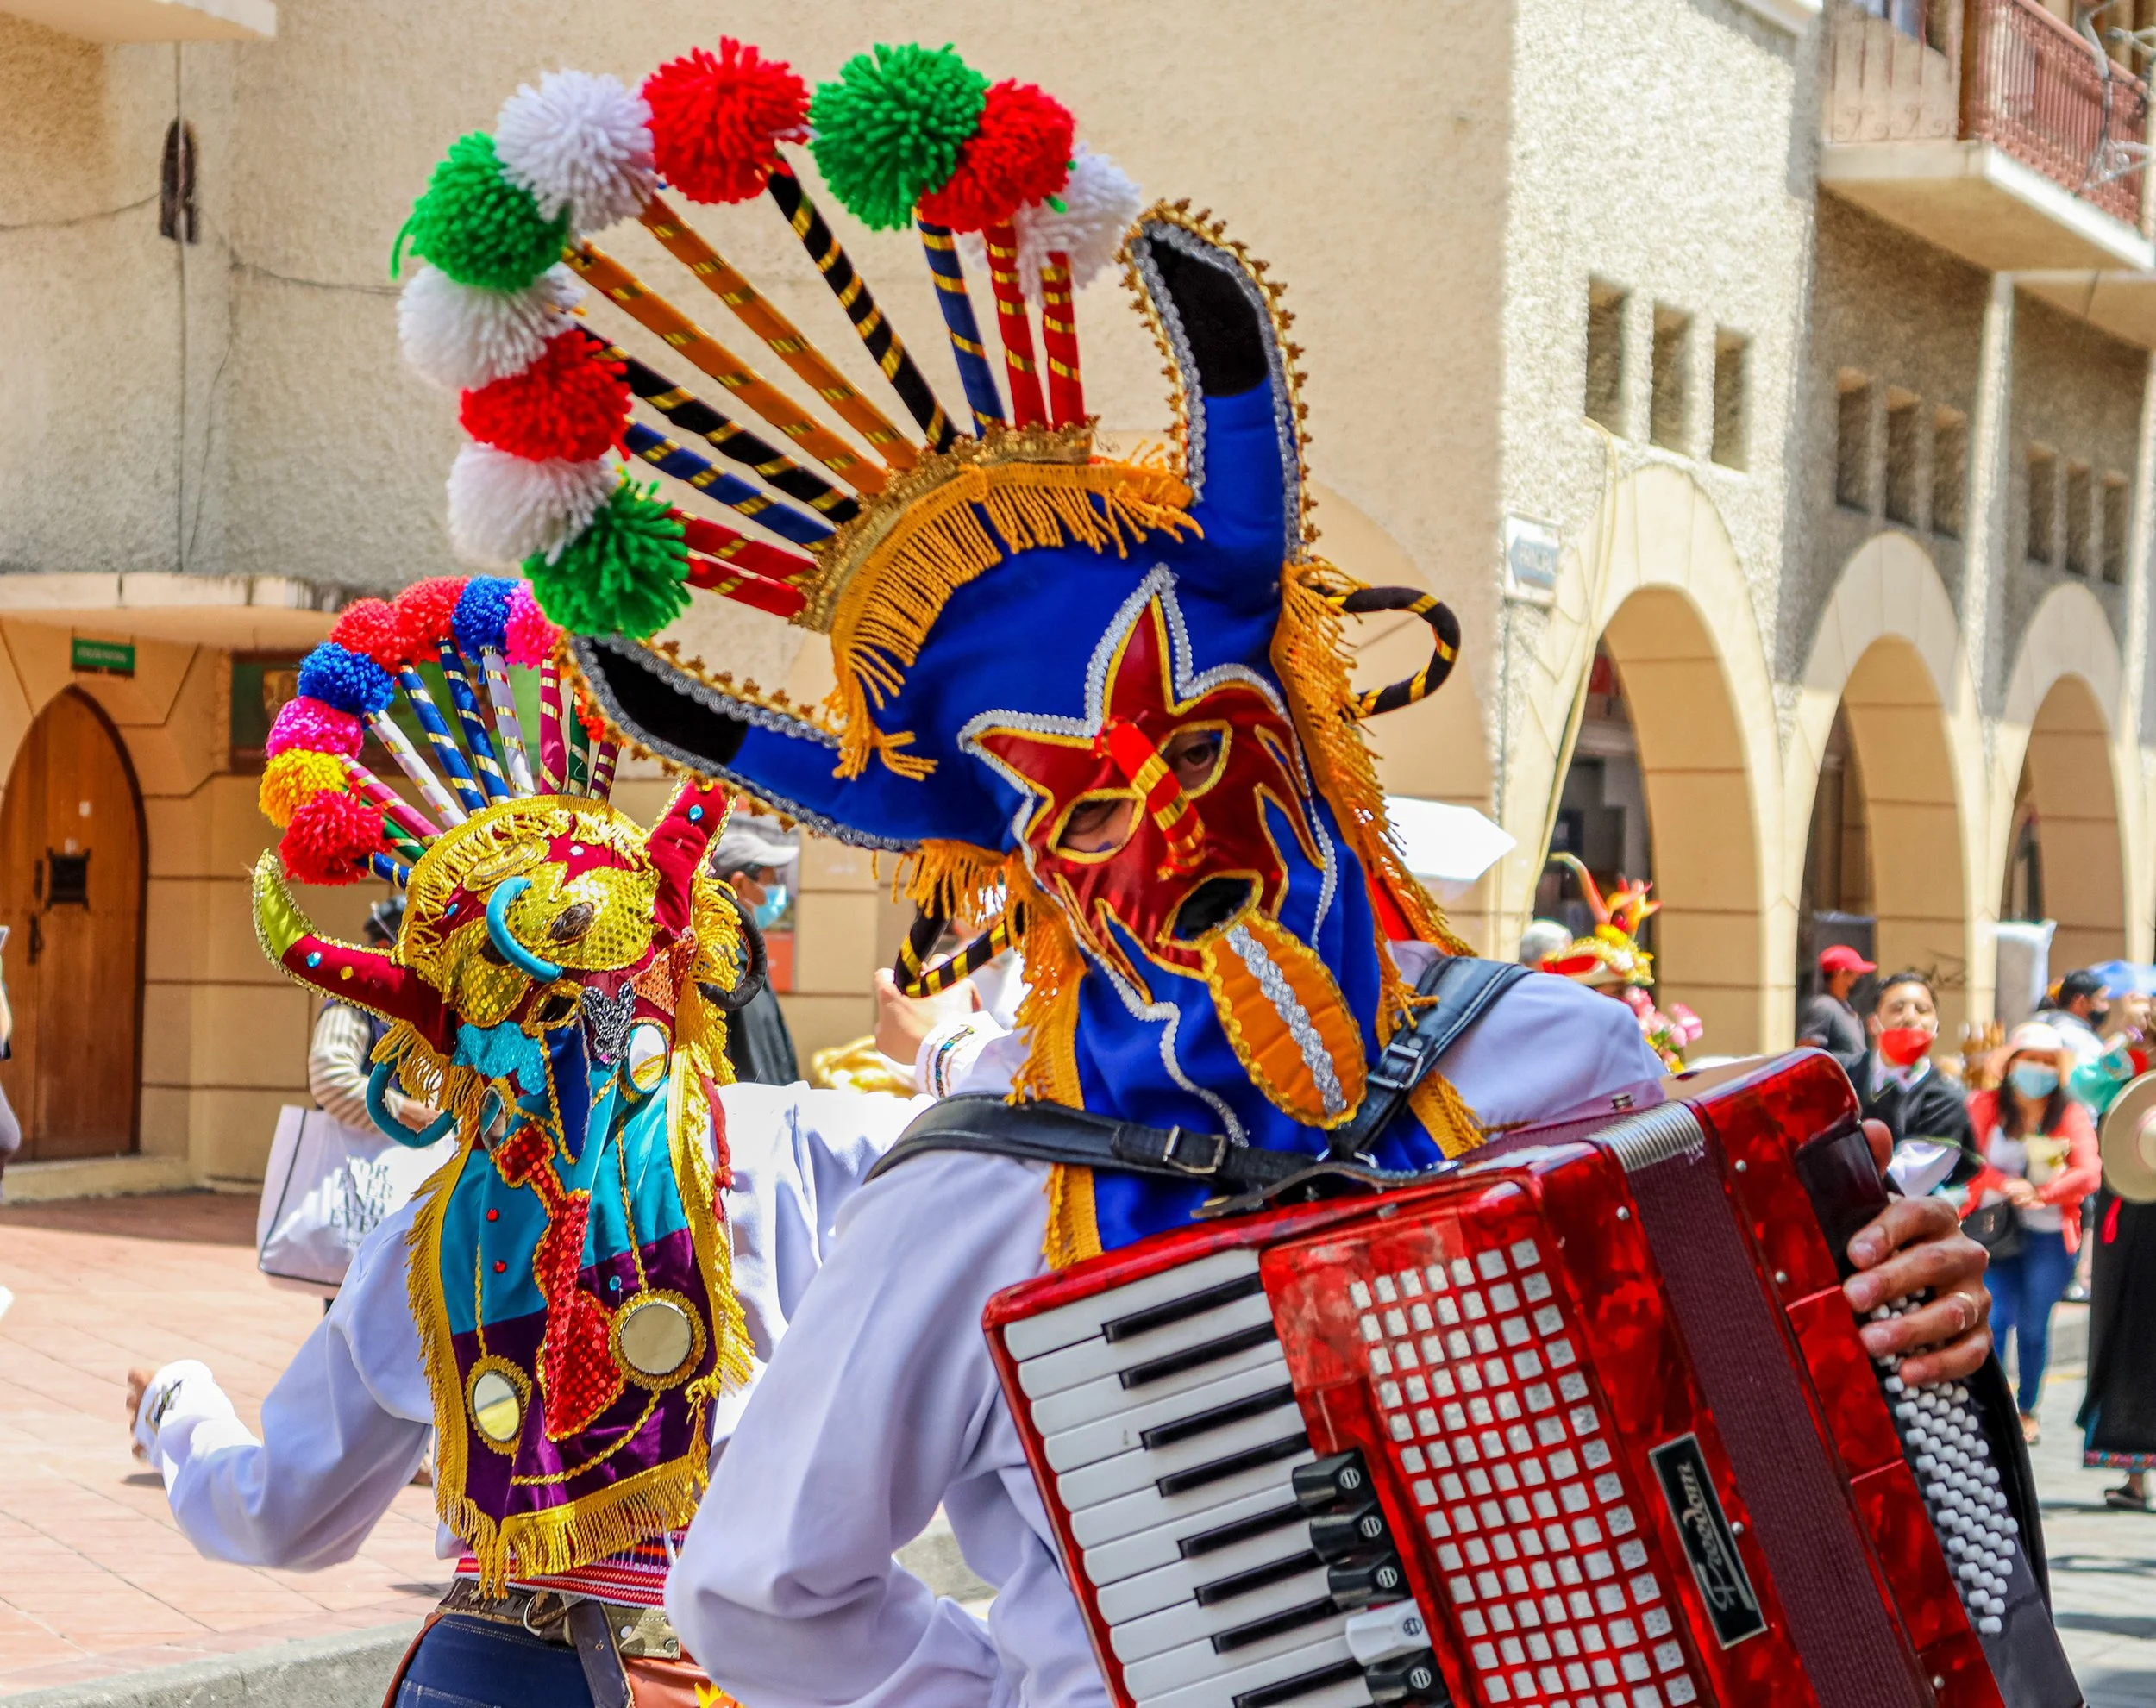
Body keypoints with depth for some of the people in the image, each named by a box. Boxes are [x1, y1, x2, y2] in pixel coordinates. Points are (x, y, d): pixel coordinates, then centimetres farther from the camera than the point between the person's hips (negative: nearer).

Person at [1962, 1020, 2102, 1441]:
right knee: (1994, 1319, -13)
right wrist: (2007, 1186, -27)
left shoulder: (2071, 1115, 2)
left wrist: (2038, 1194, -21)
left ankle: (2027, 1410, 19)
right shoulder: (1985, 1106, 2)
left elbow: (2088, 1174, -9)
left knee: (2033, 1326, 1)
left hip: (2049, 1236, 0)